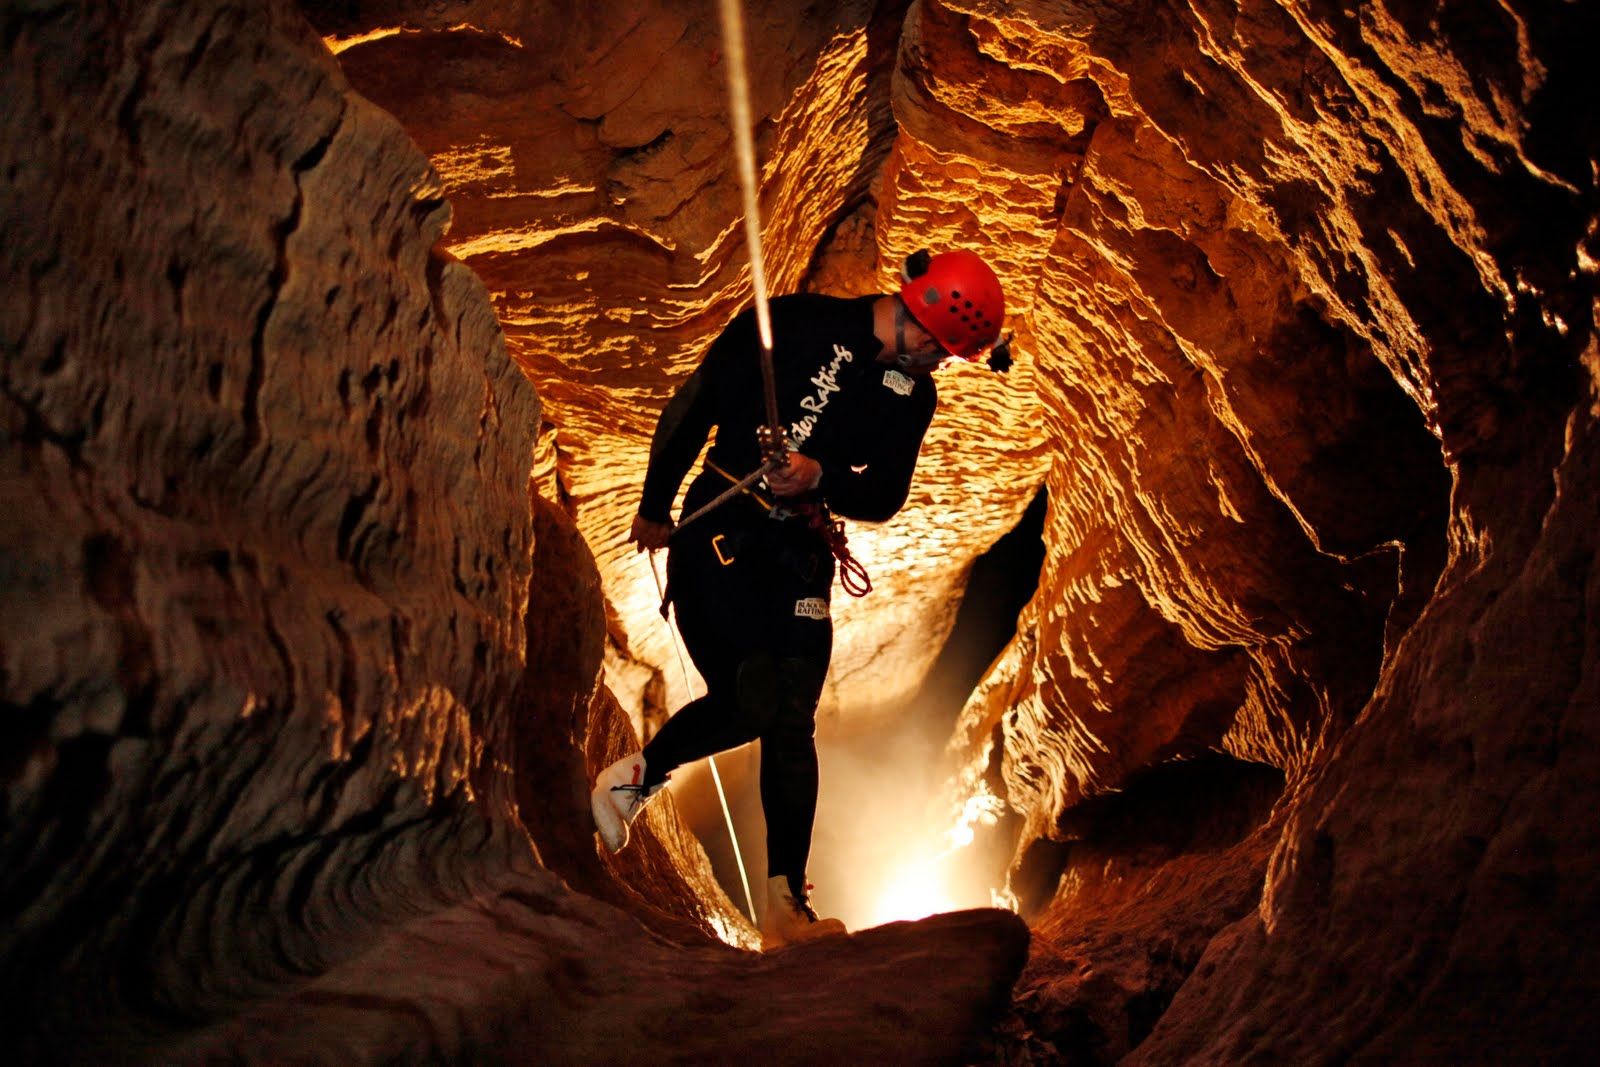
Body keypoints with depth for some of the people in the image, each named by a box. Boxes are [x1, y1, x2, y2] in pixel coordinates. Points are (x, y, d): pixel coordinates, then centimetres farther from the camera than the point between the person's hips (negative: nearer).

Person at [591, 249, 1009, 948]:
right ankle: (635, 777, 13)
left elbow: (885, 497, 5)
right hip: (719, 532, -4)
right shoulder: (797, 322, -8)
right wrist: (654, 508, 1)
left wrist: (821, 478, -17)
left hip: (800, 556, 5)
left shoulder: (915, 395, 7)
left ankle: (788, 908, 7)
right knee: (750, 701, -16)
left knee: (791, 727, 0)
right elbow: (693, 406, -4)